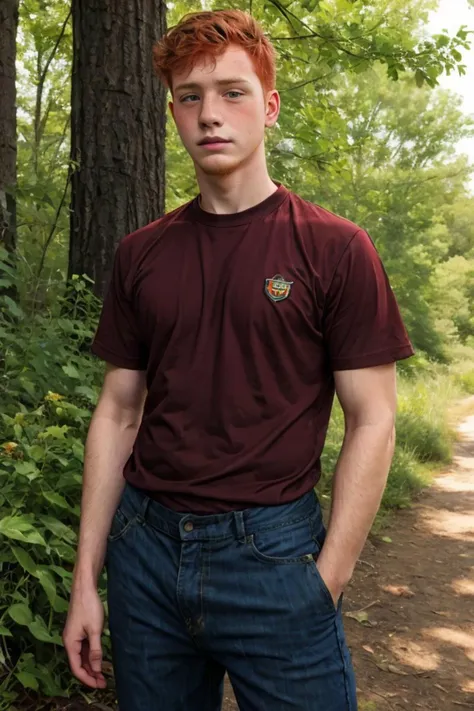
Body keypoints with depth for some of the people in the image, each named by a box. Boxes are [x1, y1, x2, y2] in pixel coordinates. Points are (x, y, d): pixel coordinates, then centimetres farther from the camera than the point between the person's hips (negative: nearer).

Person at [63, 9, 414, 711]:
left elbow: (371, 423, -6)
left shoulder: (336, 249, -6)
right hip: (145, 547, 4)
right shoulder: (141, 254, 5)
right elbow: (118, 412, 6)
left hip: (272, 548, -3)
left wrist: (326, 584, -11)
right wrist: (86, 579, 4)